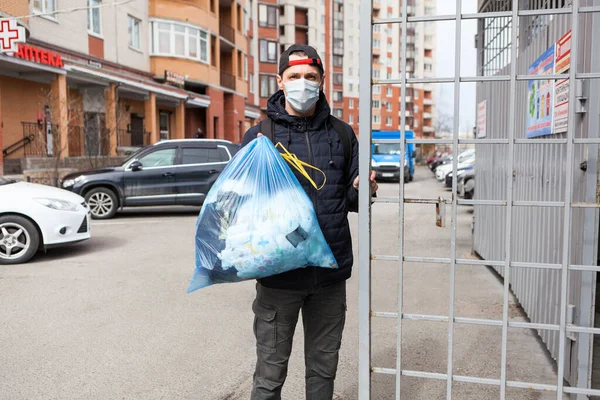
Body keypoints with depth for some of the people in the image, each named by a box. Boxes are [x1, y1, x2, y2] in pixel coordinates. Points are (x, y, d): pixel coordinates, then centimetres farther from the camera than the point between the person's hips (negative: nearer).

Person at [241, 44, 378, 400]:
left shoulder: (342, 134, 8)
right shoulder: (259, 136, -1)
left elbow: (350, 202, 11)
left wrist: (359, 191, -11)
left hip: (331, 274, 3)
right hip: (279, 274, -2)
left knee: (323, 367, 18)